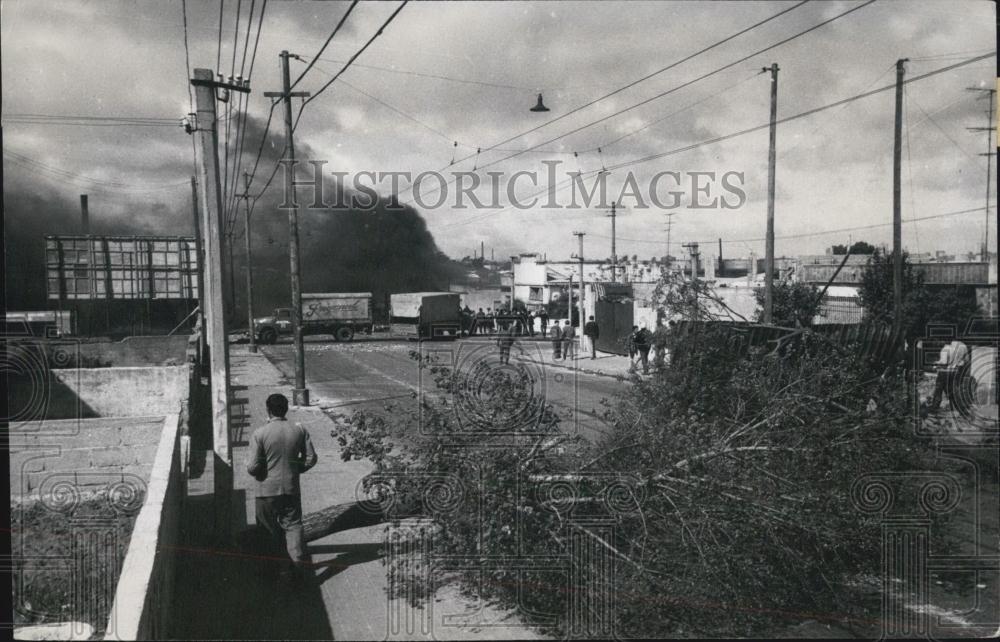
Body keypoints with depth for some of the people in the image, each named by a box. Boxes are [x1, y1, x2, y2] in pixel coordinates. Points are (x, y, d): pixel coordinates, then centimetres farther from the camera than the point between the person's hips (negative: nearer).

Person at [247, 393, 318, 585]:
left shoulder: (259, 434, -14)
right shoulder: (299, 431, -4)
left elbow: (253, 467, -16)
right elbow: (310, 458, 0)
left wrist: (249, 461, 7)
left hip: (267, 490, -2)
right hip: (291, 488, 2)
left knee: (270, 530, 13)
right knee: (293, 524, 10)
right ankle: (299, 561, -1)